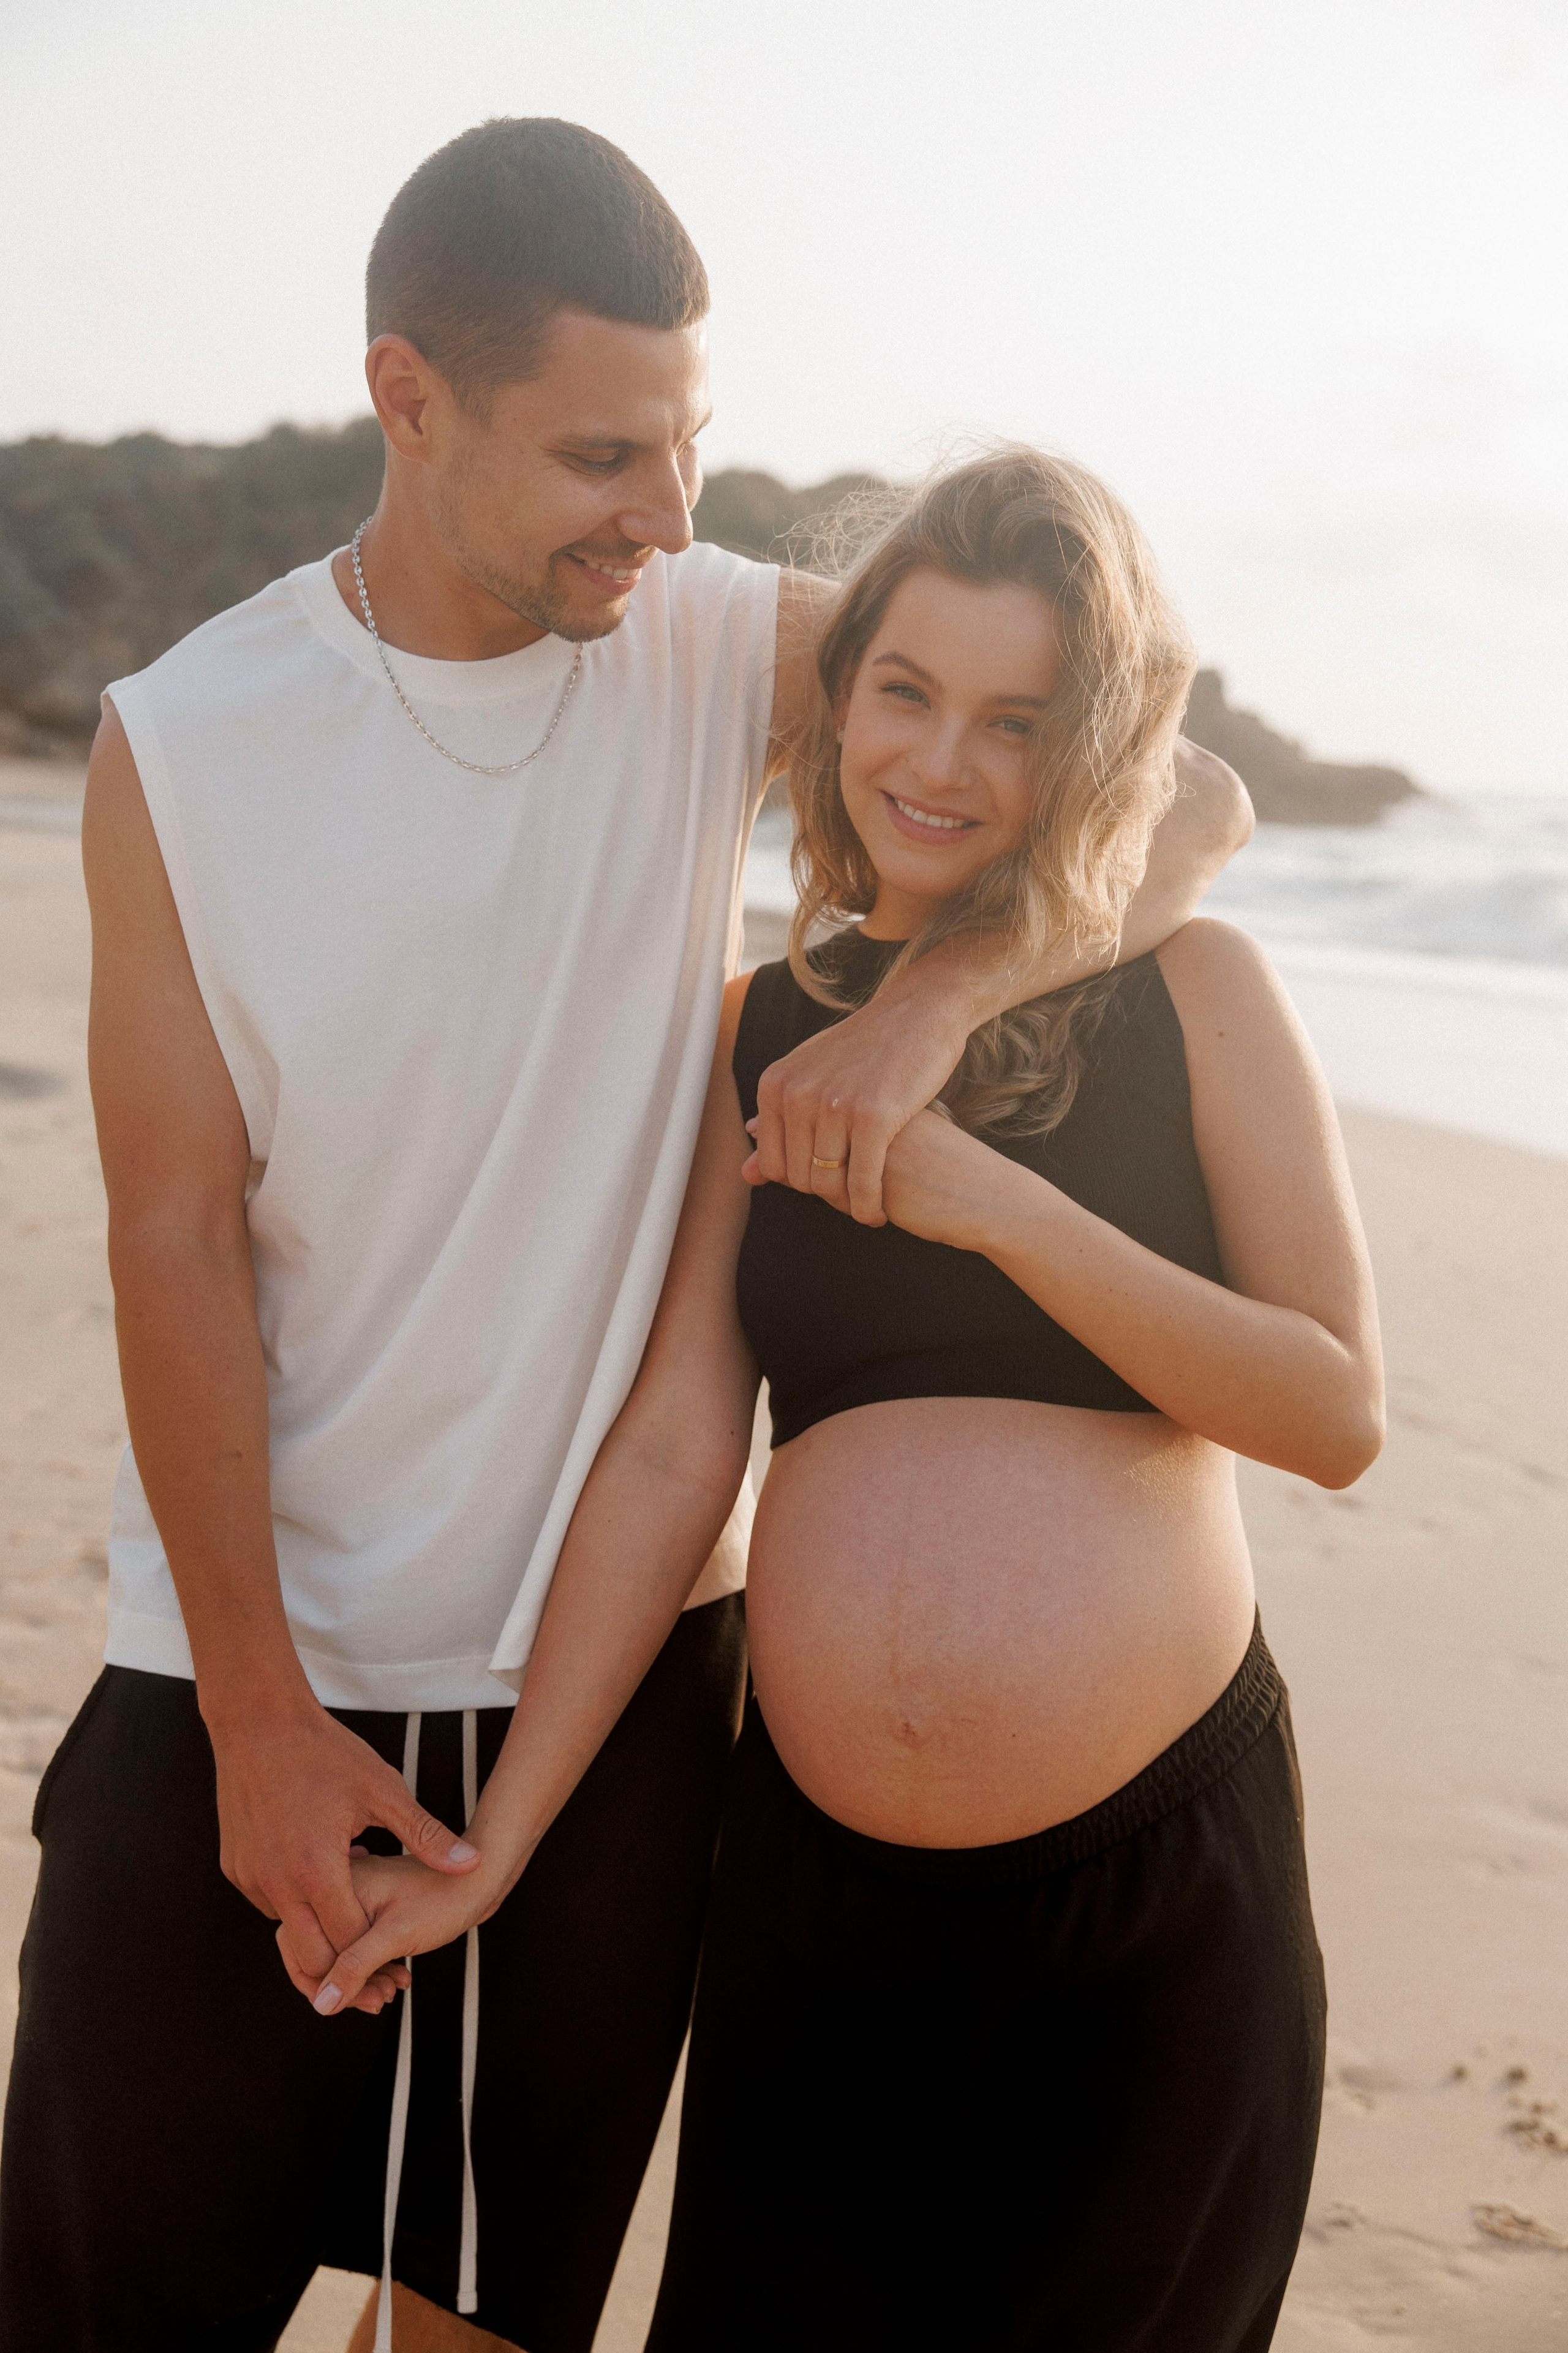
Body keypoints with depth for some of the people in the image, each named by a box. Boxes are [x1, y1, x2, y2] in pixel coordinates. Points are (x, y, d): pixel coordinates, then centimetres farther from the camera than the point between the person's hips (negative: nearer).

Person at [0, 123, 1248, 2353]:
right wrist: (257, 1714, -9)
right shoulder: (182, 747, -7)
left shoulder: (728, 649, -4)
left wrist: (935, 993, -23)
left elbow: (1193, 792, -3)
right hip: (256, 1666, -1)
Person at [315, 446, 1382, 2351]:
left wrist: (1000, 1206, -17)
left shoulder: (1189, 993, -1)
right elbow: (675, 1445, 3)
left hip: (1156, 1880, -2)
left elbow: (1339, 1413, -7)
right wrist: (494, 1842, 1)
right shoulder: (766, 1033, 5)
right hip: (820, 1887, 2)